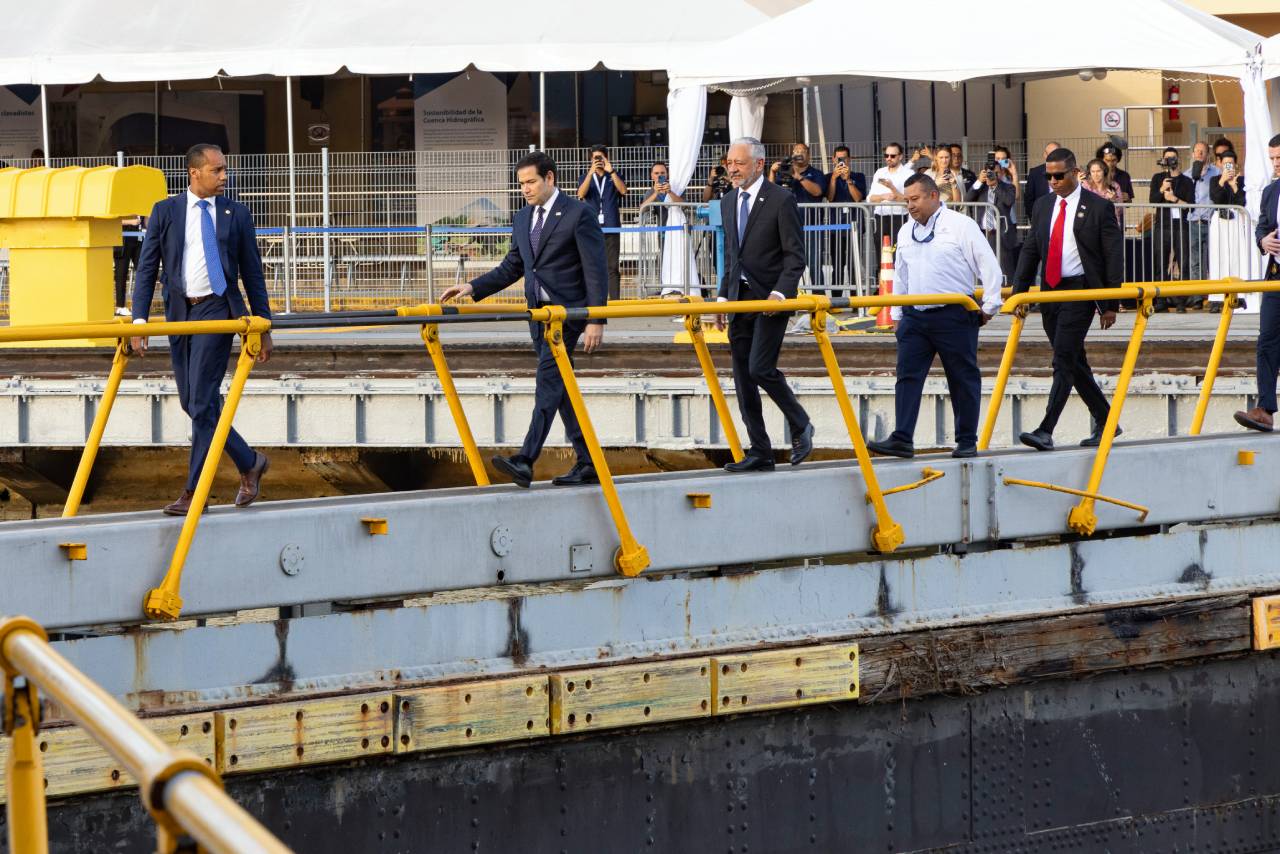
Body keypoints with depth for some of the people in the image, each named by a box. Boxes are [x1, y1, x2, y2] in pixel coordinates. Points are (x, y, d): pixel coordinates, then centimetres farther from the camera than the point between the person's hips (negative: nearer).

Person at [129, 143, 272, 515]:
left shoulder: (236, 215, 6)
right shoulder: (165, 212, 5)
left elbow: (252, 273, 9)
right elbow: (146, 268, 3)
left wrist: (263, 327, 7)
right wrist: (139, 319, -7)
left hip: (217, 310, -3)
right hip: (179, 312, 3)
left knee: (202, 402, -9)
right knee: (192, 403, 7)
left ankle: (194, 492, -4)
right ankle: (249, 463, 25)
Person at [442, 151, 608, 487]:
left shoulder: (579, 214, -8)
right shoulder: (522, 219, 15)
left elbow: (596, 270, -10)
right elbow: (511, 267, 19)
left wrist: (596, 321, -16)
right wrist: (472, 288, 5)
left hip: (568, 310, -8)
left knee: (548, 379, -19)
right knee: (559, 387, 9)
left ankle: (525, 462, -29)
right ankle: (587, 464, 15)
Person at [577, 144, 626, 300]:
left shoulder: (614, 177, 11)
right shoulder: (586, 177, 11)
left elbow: (623, 190, -7)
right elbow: (581, 194, -8)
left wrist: (611, 171, -15)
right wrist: (591, 172, -17)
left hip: (611, 228, 0)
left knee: (612, 265, -4)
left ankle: (615, 299, -5)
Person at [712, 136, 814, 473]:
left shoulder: (781, 201, -9)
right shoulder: (729, 203, 13)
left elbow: (795, 255, -10)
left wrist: (780, 293, -20)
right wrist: (723, 296, 13)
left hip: (770, 298, -7)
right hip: (740, 299, 7)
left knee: (760, 368, -17)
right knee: (743, 378, 4)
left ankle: (800, 426, 6)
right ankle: (759, 453, 8)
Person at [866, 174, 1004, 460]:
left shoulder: (960, 225, -6)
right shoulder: (906, 232, 12)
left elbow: (989, 266, -5)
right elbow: (900, 274, 22)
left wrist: (989, 307, -6)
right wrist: (897, 314, 18)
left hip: (954, 316, -5)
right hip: (915, 316, 5)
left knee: (963, 379, 3)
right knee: (907, 377, -5)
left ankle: (967, 442, 10)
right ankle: (902, 439, -9)